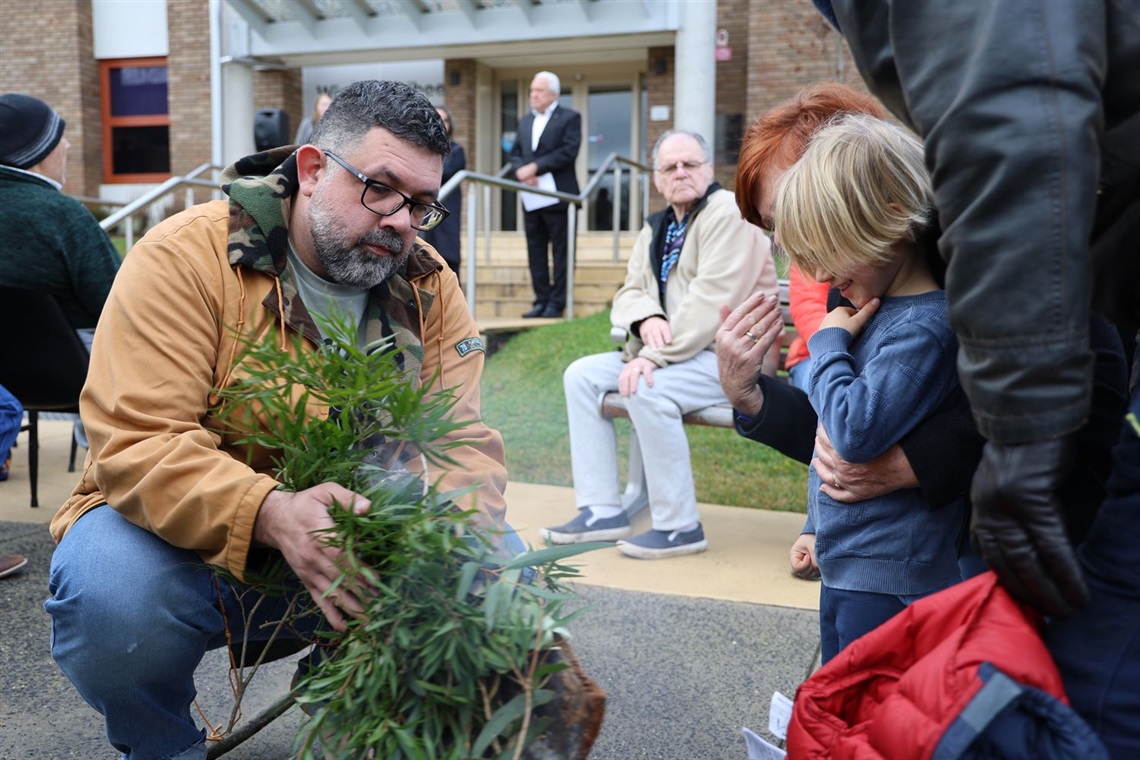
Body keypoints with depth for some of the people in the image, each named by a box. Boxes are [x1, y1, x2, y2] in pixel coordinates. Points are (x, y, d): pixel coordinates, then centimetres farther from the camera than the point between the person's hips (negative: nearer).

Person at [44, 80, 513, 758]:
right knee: (111, 595, -34)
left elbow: (465, 445, -7)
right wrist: (272, 514, -42)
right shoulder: (186, 258, -16)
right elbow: (137, 443, -24)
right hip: (186, 537, -3)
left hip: (354, 548, 4)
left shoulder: (430, 288, -2)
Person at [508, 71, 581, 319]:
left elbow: (568, 151, -13)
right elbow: (514, 153, 13)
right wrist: (521, 171, -10)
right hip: (531, 198, 6)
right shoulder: (525, 121, 18)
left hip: (558, 196, -6)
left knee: (560, 251, -1)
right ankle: (541, 300, 13)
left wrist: (535, 167, -17)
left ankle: (556, 303, 2)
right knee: (535, 251, 7)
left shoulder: (570, 118, 0)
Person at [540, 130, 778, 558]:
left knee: (647, 390, -33)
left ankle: (680, 527, -17)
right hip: (673, 353, 9)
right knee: (581, 375, -1)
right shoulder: (656, 228, 16)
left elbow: (710, 300, -22)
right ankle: (602, 511, -1)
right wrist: (648, 320, -13)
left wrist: (654, 356, -25)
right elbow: (629, 294, 12)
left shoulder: (727, 212, -11)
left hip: (731, 357, -9)